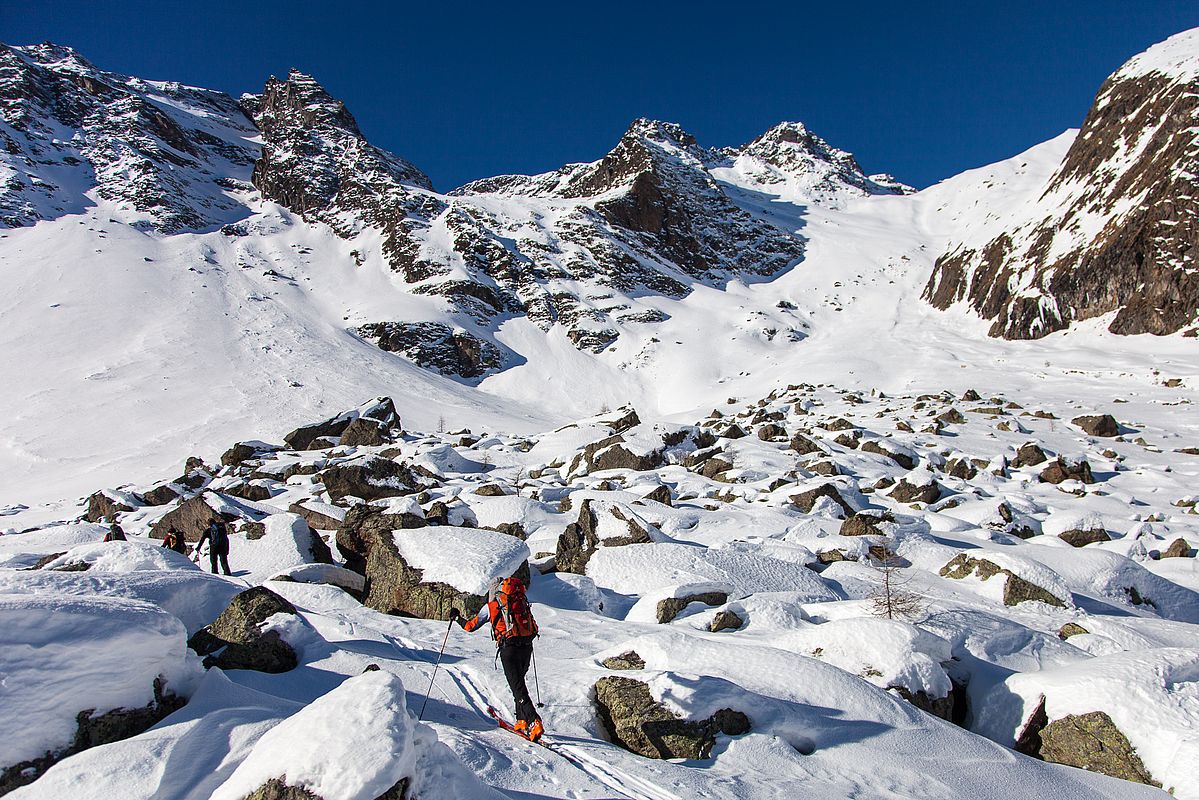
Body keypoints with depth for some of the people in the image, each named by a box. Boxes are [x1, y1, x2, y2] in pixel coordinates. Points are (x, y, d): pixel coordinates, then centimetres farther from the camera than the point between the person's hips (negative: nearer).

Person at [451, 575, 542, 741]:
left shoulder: (491, 606, 7)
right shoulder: (522, 602, 17)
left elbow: (470, 626, 14)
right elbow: (534, 626, 23)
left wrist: (457, 617, 32)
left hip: (509, 648, -5)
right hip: (527, 647, 5)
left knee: (518, 688, -7)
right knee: (519, 683, 22)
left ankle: (534, 722, -21)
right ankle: (522, 721, 21)